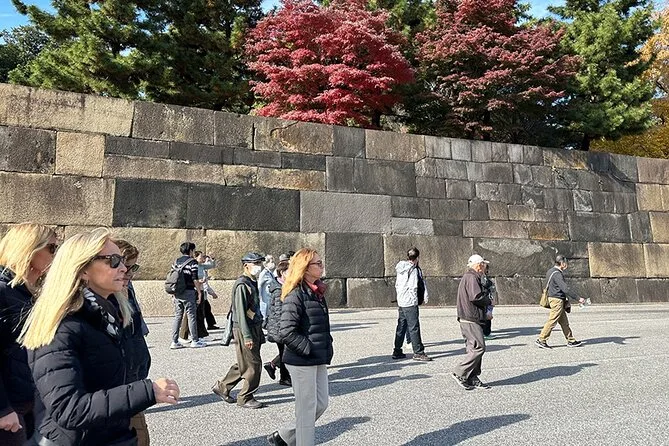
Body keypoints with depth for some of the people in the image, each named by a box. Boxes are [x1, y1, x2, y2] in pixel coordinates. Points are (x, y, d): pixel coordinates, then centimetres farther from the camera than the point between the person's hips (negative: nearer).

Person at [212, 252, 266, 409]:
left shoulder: (253, 283, 13)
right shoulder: (242, 285, -17)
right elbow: (241, 312, -21)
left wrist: (260, 332, 20)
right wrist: (247, 336, -23)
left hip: (255, 327, 10)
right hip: (244, 329, -10)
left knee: (244, 364, 17)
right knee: (253, 365, -2)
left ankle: (222, 386, 32)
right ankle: (245, 398, 14)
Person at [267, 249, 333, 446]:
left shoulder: (317, 292, 10)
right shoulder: (296, 295, -17)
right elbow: (286, 331, -22)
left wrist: (327, 349, 11)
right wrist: (309, 349, -18)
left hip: (319, 359, 9)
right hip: (302, 361, -9)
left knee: (321, 404, 16)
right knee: (307, 409, 4)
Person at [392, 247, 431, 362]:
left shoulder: (401, 269, 11)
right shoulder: (413, 270, -13)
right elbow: (413, 287, -17)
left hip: (401, 302, 8)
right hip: (410, 302, -8)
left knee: (401, 326, 14)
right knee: (414, 328, -4)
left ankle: (397, 351, 19)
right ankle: (418, 353, 1)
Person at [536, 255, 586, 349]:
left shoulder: (550, 271, 14)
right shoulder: (557, 274, -17)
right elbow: (565, 289, -22)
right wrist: (578, 299, -17)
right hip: (557, 299, -10)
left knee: (564, 322, 13)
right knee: (552, 321, -6)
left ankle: (571, 340, 20)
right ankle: (541, 340, -3)